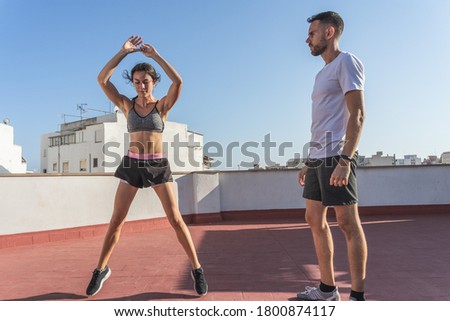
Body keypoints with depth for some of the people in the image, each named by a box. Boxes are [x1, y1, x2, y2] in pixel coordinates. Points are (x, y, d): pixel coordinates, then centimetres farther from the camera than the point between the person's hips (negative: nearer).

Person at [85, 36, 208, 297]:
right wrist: (124, 52, -9)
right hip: (132, 165, 2)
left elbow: (178, 81, -19)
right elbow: (102, 80, -8)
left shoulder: (163, 105, 0)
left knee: (176, 219, -4)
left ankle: (197, 269, 7)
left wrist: (154, 54, -11)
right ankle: (101, 269, 22)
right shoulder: (126, 105, 5)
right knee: (117, 221, 3)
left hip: (158, 166, -2)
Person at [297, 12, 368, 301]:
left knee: (348, 223, -5)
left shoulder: (346, 62, -2)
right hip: (318, 158, 10)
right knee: (315, 220, 10)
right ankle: (328, 288, 20)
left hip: (336, 157, -10)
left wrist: (344, 160, -23)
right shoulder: (323, 73, 23)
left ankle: (358, 296, 5)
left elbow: (357, 115, -14)